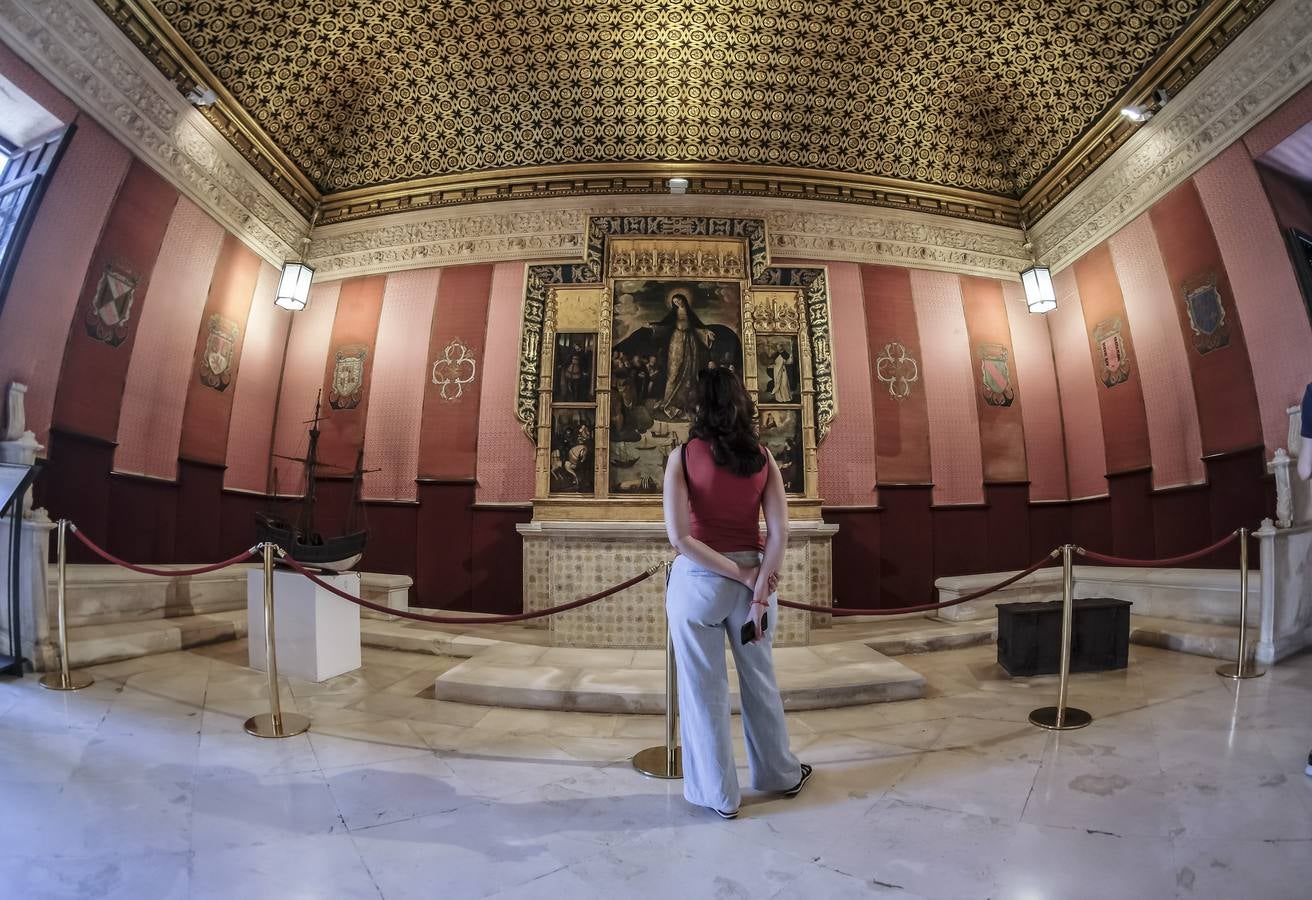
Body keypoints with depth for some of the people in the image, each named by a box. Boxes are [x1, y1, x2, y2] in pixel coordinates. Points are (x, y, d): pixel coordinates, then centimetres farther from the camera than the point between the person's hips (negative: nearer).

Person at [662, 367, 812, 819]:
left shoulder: (683, 456, -9)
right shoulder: (762, 457, 0)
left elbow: (679, 537, -18)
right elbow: (779, 534, -7)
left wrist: (743, 576, -13)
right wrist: (759, 590, -6)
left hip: (698, 578, -4)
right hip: (753, 576, 4)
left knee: (704, 689, 12)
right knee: (760, 681, 23)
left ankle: (718, 794, 28)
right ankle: (782, 773, 41)